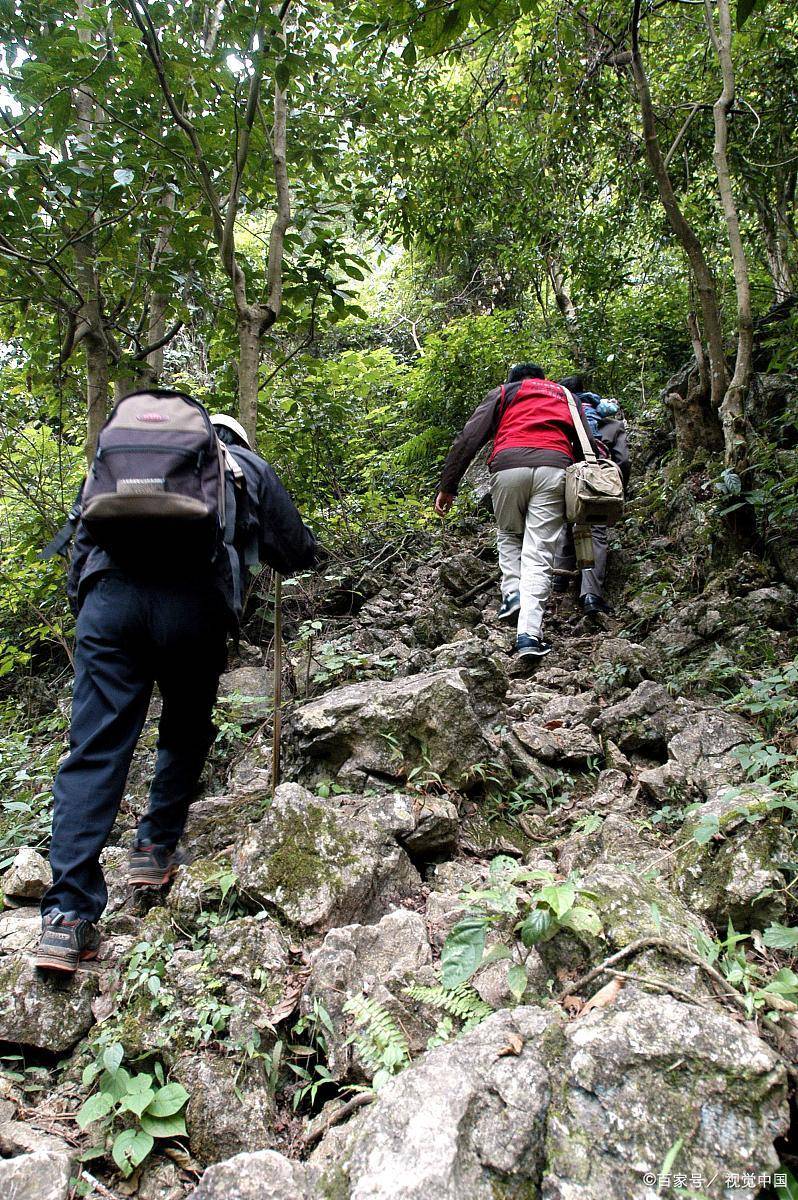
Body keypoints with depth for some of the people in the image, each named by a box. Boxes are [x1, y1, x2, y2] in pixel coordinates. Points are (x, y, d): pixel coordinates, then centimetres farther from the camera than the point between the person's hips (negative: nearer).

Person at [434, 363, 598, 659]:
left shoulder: (503, 393, 25)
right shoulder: (566, 397, 34)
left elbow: (468, 438, 12)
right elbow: (587, 446, 22)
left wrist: (447, 486, 10)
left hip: (508, 466, -1)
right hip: (554, 467, 1)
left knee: (508, 534, 25)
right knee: (539, 552, -3)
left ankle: (512, 590, 3)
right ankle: (529, 634, -15)